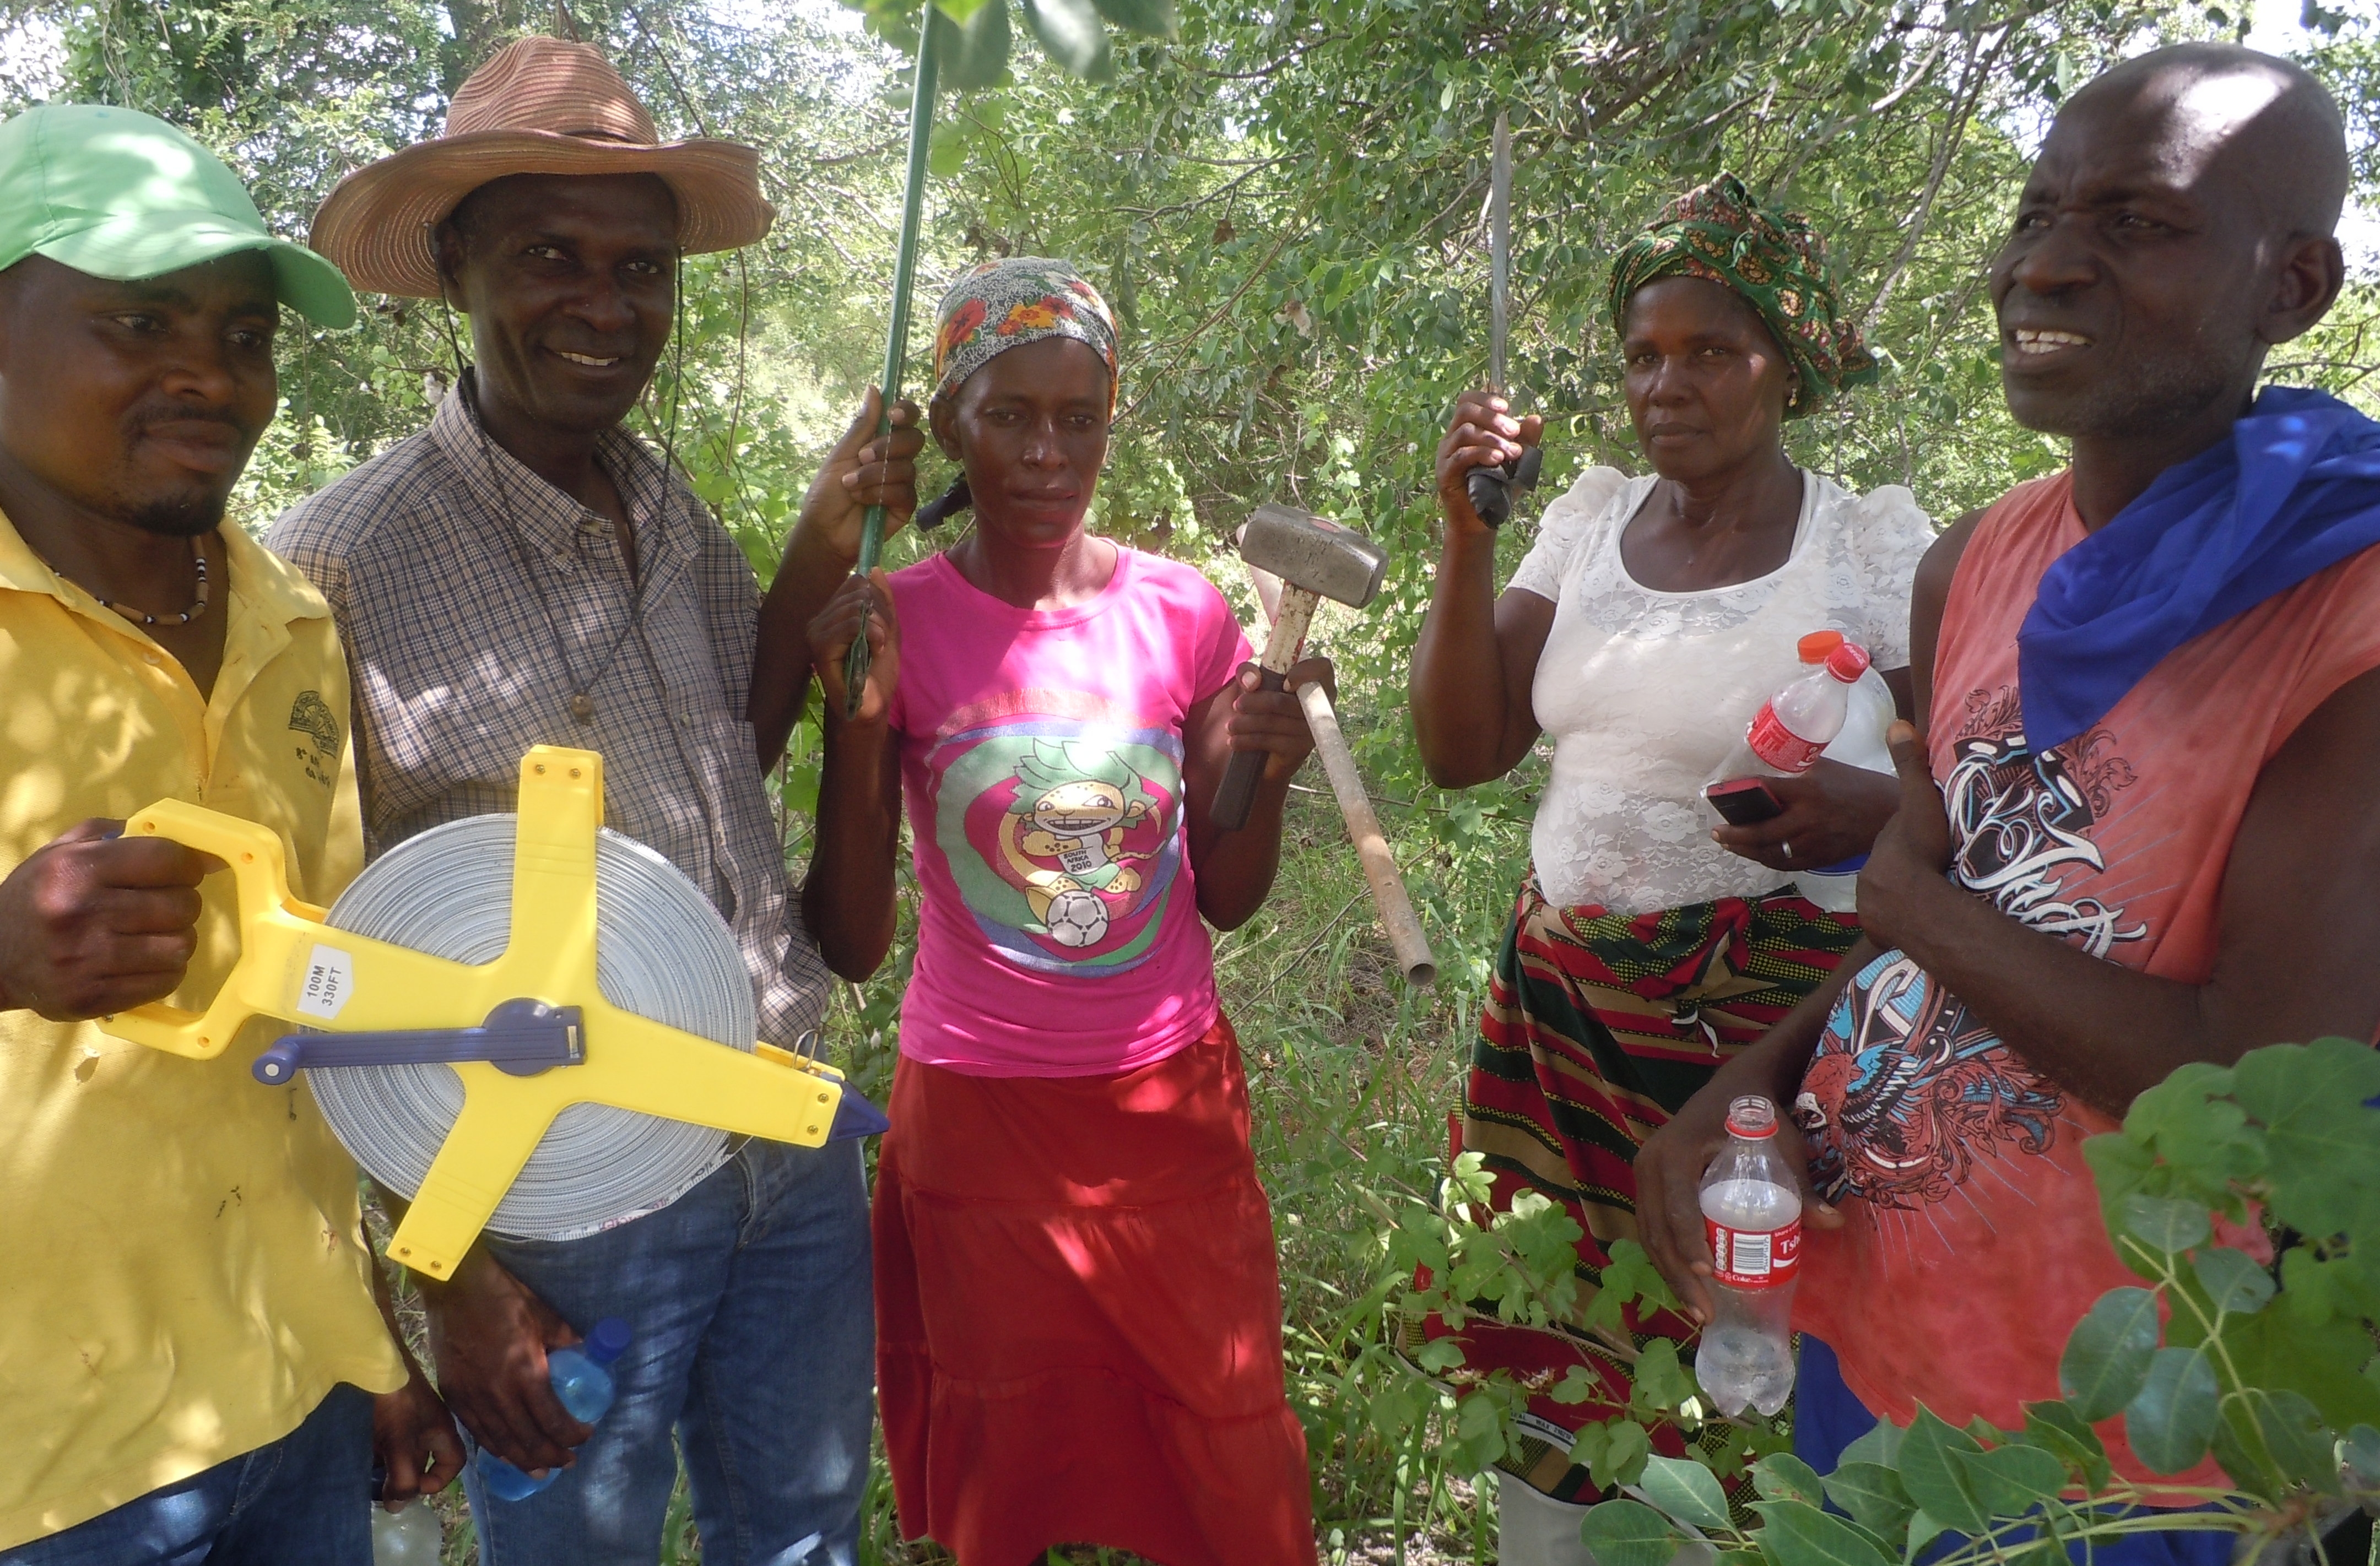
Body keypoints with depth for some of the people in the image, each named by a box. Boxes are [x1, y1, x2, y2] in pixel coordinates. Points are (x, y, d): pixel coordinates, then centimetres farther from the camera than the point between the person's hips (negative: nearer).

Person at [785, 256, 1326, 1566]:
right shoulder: (894, 627, -10)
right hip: (980, 1114, -1)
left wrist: (1267, 773, -15)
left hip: (1173, 1102, 2)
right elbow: (853, 946, -10)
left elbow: (1225, 901, 3)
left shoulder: (1183, 612, -5)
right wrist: (854, 730, -21)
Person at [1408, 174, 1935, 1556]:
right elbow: (1461, 750, 4)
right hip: (1561, 1001, 4)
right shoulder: (1591, 517, 6)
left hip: (1769, 1016, -4)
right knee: (1545, 1355, 9)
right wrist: (1468, 540, -6)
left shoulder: (1878, 547, -6)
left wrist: (1869, 808, -25)